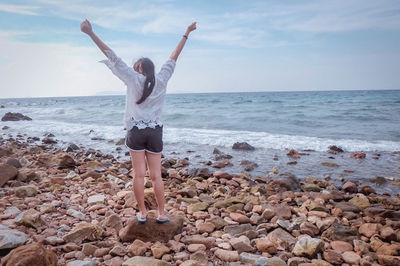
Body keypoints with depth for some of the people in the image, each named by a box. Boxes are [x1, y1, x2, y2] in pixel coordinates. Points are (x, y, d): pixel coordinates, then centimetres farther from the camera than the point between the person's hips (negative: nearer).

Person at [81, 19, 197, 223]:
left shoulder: (133, 79, -3)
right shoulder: (161, 81, 4)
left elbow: (113, 57, -5)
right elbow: (173, 59, 11)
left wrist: (91, 33, -5)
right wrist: (186, 34, 21)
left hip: (136, 131, -2)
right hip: (155, 132, 2)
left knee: (139, 174, 5)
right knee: (156, 175, 7)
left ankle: (142, 213, 12)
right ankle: (162, 213, 12)